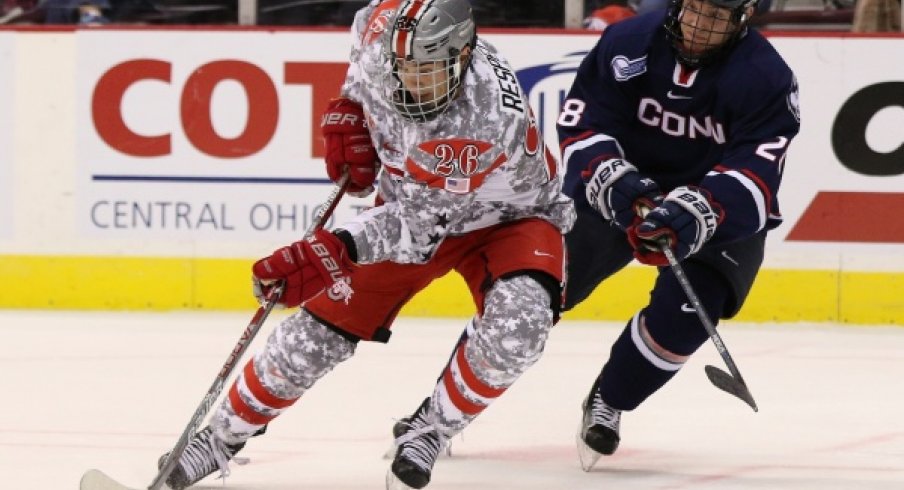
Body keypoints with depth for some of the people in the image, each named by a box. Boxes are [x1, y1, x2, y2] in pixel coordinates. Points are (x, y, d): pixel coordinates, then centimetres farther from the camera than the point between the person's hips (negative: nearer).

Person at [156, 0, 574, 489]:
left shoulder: (488, 117, -40)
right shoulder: (381, 41, -24)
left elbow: (423, 223, -39)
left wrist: (337, 251, -51)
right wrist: (349, 109, -4)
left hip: (510, 215, -4)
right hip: (417, 199, 5)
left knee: (517, 324, -33)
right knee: (317, 331, -3)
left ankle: (427, 432, -10)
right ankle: (221, 436, 17)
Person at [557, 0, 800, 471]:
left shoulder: (767, 78, -21)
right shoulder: (627, 43, -15)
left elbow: (753, 179, -29)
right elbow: (580, 122, -14)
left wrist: (694, 212, -47)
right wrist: (611, 179, -34)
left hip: (724, 210, -2)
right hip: (620, 188, 2)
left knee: (687, 308, -22)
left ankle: (606, 405, 1)